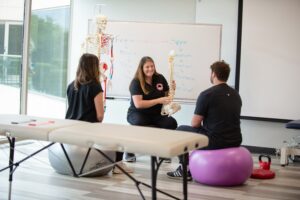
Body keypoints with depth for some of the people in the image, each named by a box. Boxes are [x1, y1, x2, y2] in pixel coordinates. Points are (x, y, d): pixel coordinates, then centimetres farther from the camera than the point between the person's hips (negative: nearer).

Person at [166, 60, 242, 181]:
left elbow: (195, 124, -6)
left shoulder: (207, 94, -12)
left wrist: (203, 123, 17)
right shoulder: (236, 95, 10)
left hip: (215, 142, -7)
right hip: (235, 142, 7)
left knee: (180, 131, 17)